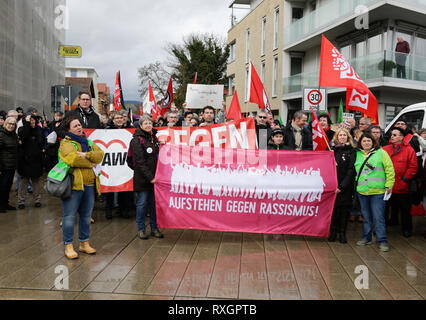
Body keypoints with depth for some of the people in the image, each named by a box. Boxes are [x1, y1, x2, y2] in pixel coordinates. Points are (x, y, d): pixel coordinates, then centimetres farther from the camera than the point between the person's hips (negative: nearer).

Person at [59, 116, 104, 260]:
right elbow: (73, 159, -21)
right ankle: (68, 246, 9)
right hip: (74, 185, -6)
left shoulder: (88, 142, 18)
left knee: (86, 216, 14)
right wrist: (91, 163, -9)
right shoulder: (66, 144, -3)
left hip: (90, 185, 7)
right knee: (69, 216, -1)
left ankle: (84, 243, 26)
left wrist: (85, 155, -14)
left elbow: (100, 154, 2)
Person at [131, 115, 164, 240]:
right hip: (142, 178, -6)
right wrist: (149, 177, -18)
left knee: (154, 203, 10)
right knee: (142, 203, 3)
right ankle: (141, 229, 14)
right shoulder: (137, 140, -9)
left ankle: (154, 228, 20)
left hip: (154, 177, 6)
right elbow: (140, 162, -15)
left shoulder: (154, 137, 12)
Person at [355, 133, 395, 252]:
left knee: (378, 217, -4)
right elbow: (355, 171, 18)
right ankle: (367, 238, 26)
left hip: (377, 191, -4)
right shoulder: (357, 154, 9)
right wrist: (355, 184, 12)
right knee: (366, 216, 14)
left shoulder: (381, 153, -1)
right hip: (362, 191, 4)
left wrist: (389, 185, -7)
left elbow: (390, 170, -3)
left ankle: (382, 241, 6)